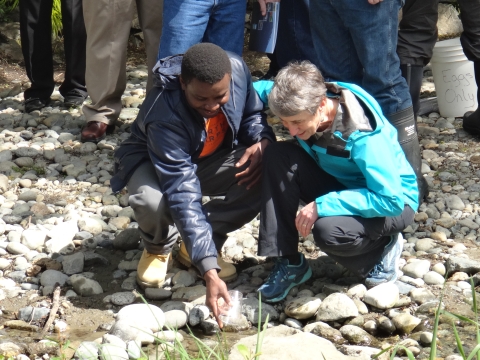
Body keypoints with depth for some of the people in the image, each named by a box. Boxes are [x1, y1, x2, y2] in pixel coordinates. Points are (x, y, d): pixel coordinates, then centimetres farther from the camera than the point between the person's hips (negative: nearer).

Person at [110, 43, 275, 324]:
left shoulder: (238, 69, -25)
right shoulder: (164, 116, -39)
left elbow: (252, 113, -1)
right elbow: (183, 197, -42)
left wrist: (262, 141, -26)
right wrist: (209, 272, -47)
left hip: (212, 159, 5)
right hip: (153, 162, -4)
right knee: (152, 202, -40)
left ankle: (208, 239, -2)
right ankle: (159, 248, -1)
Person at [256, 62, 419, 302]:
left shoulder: (364, 136, -33)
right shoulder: (305, 106, -15)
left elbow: (391, 200, -35)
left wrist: (322, 206, -37)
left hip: (394, 201, -7)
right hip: (340, 185, 7)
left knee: (329, 231, -38)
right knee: (278, 156, -19)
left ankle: (382, 248, -1)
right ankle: (289, 264, -13)